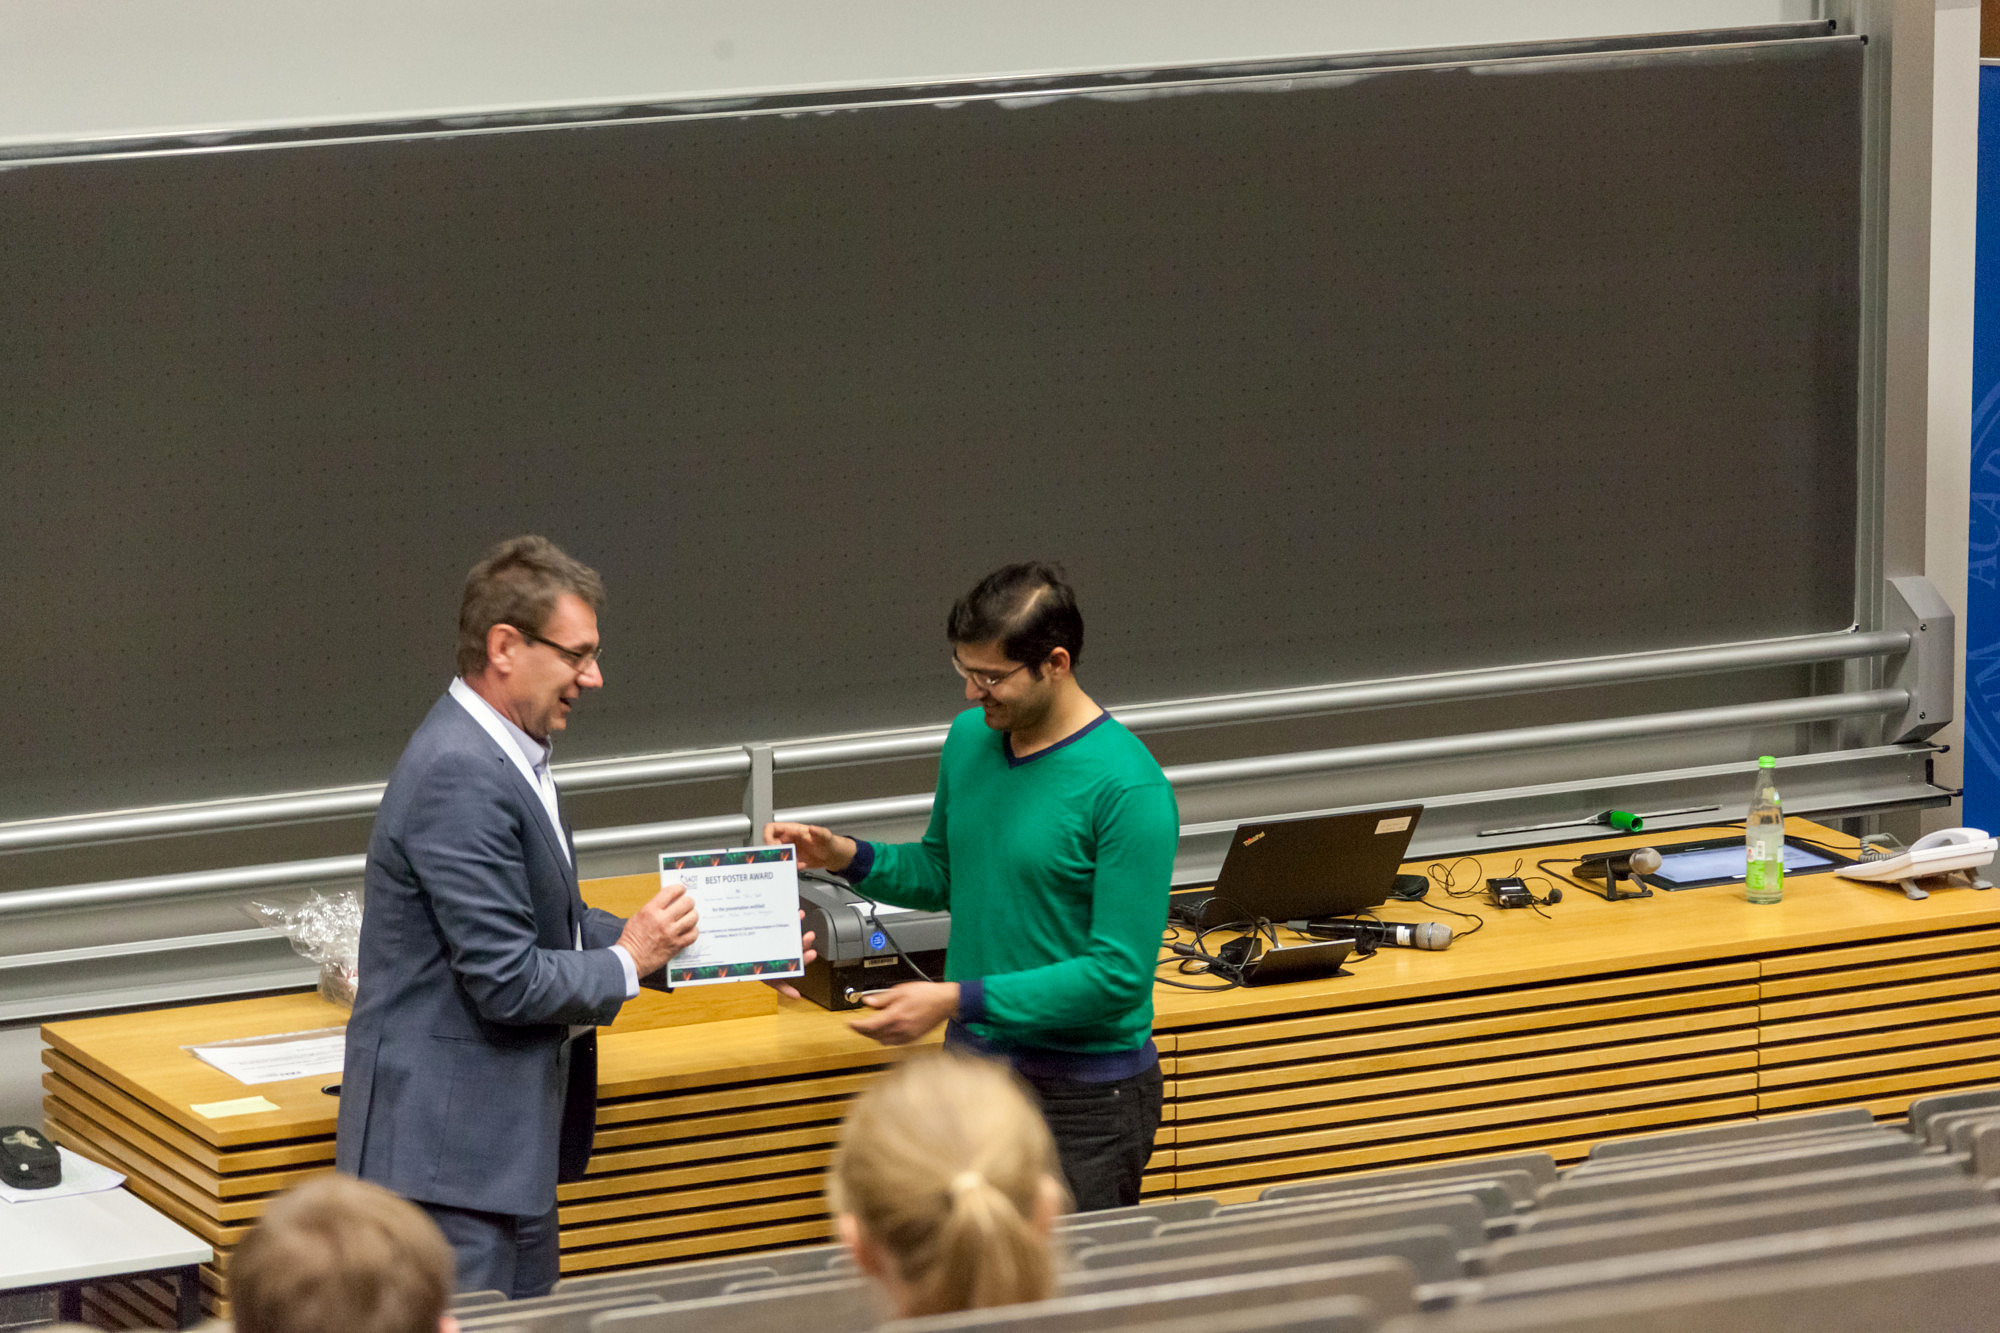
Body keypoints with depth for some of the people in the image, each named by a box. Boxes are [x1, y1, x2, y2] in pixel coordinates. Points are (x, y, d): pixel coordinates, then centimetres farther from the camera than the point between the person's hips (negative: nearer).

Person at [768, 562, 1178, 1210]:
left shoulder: (1127, 788, -21)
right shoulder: (970, 737, 3)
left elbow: (1119, 974, -22)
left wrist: (960, 1000, -25)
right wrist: (847, 857, -1)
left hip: (1081, 1096, -7)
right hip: (972, 1065, 7)